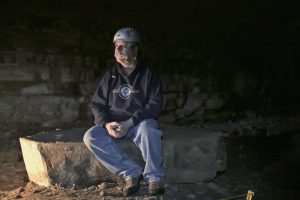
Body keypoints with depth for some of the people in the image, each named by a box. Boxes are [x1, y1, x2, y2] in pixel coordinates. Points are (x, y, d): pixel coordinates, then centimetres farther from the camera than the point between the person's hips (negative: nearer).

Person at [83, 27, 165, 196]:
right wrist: (107, 123, -17)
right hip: (114, 125, 4)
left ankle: (155, 177, -19)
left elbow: (155, 105, -12)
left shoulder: (149, 74, -3)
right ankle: (132, 172, -19)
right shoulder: (111, 76, 7)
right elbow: (97, 104, 5)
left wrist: (129, 123, -24)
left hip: (140, 123, -4)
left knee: (149, 129, -38)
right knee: (91, 136, -23)